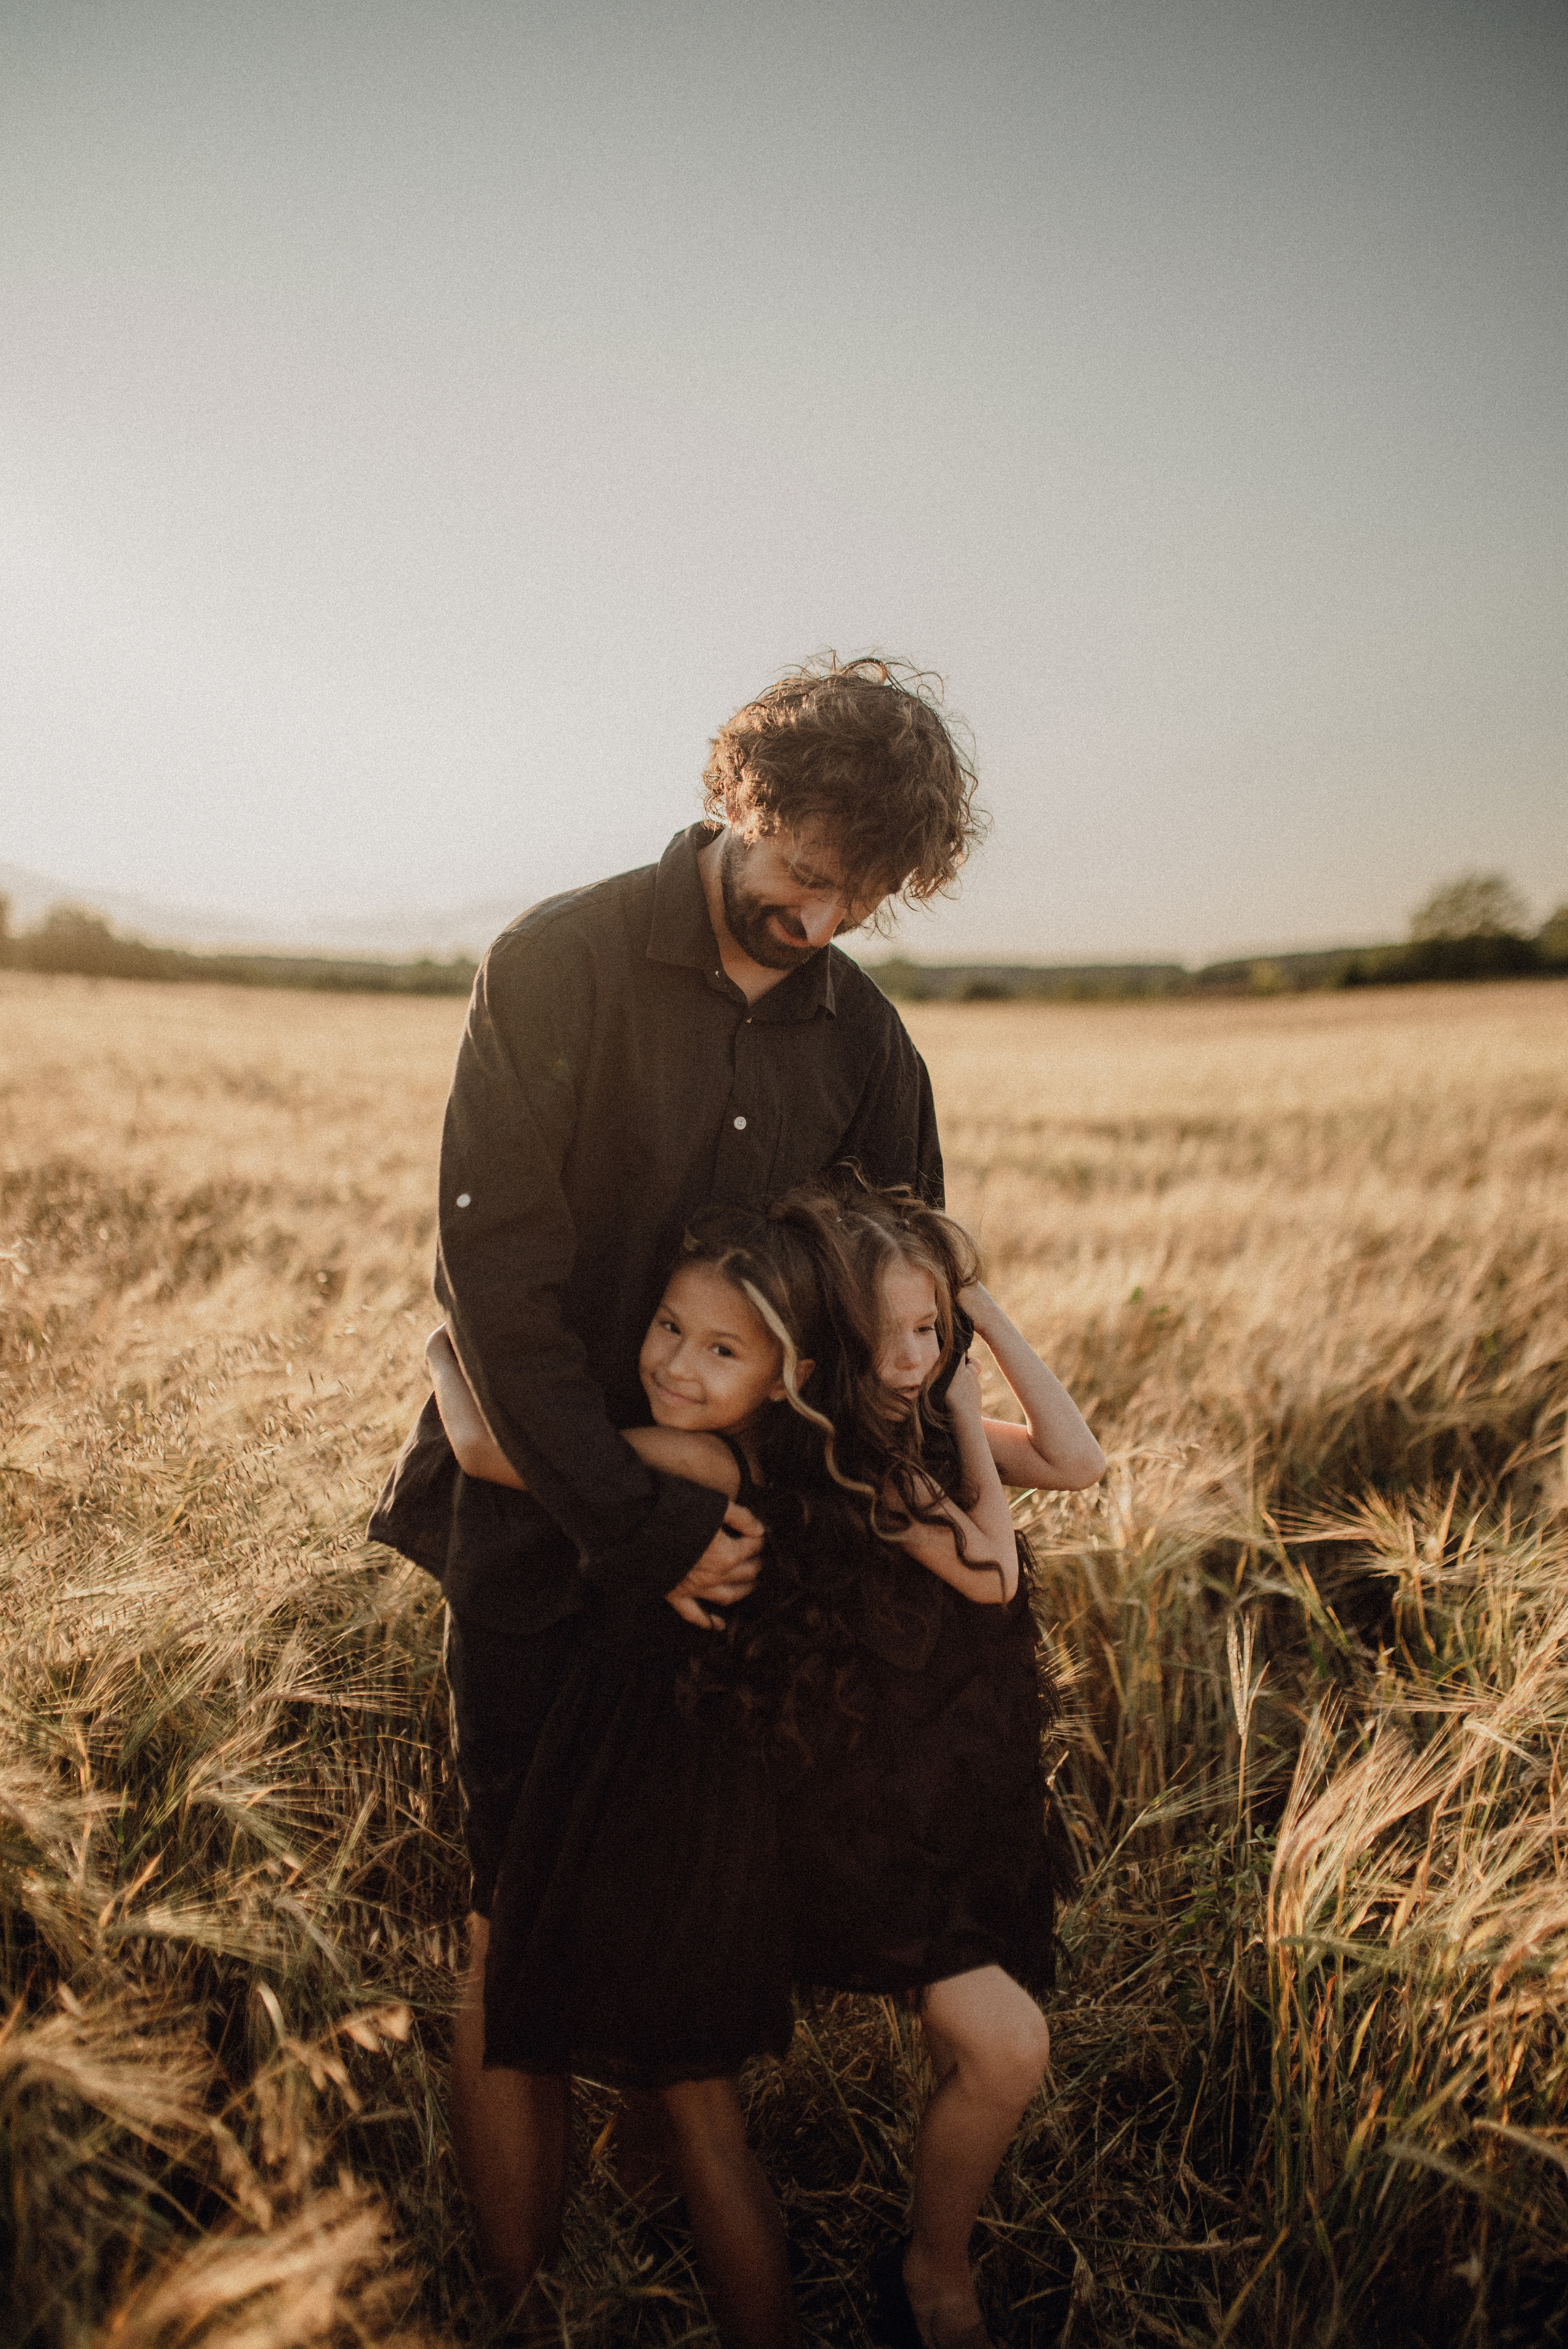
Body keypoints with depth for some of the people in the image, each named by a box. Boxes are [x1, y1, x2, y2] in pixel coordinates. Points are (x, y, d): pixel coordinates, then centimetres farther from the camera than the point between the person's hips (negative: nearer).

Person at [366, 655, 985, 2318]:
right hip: (545, 1525, -3)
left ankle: (664, 2188, 38)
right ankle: (519, 2278, 26)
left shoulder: (858, 1029, 1)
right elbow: (498, 1282, -17)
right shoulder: (559, 966, -12)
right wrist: (637, 1526, -18)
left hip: (734, 1527, 4)